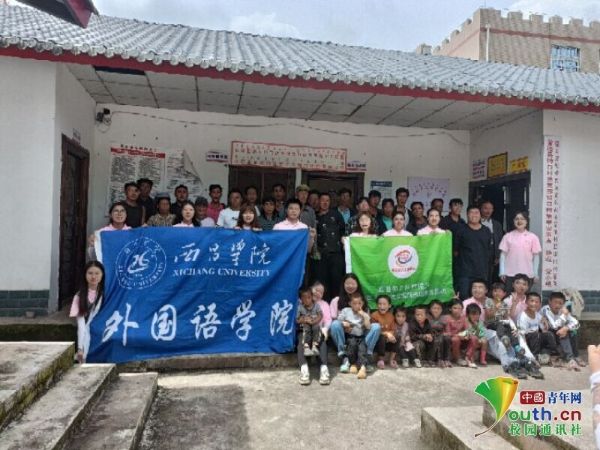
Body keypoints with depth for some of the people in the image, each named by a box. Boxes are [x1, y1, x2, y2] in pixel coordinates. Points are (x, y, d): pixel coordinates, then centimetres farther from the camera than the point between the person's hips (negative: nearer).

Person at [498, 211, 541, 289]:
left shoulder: (532, 237, 3)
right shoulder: (508, 236, 3)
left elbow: (536, 256, 5)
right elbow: (503, 254, 3)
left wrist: (535, 274, 2)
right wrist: (502, 272, -3)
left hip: (527, 274, 0)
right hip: (510, 274, 0)